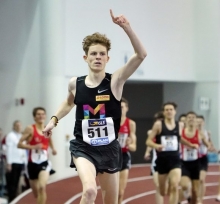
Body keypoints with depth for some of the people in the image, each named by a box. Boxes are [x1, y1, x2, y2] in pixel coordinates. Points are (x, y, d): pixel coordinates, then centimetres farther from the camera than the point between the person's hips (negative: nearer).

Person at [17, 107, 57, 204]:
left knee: (42, 187, -23)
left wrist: (53, 148, 10)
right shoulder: (30, 129, -8)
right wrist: (33, 147, -23)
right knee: (36, 192, 11)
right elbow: (19, 144, -11)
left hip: (44, 163, 1)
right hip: (32, 163, -1)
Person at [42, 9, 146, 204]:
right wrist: (54, 119, 10)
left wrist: (126, 27, -33)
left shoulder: (115, 81, -10)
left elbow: (141, 55, -24)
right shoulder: (75, 83, -3)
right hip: (83, 147, -1)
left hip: (109, 148, 1)